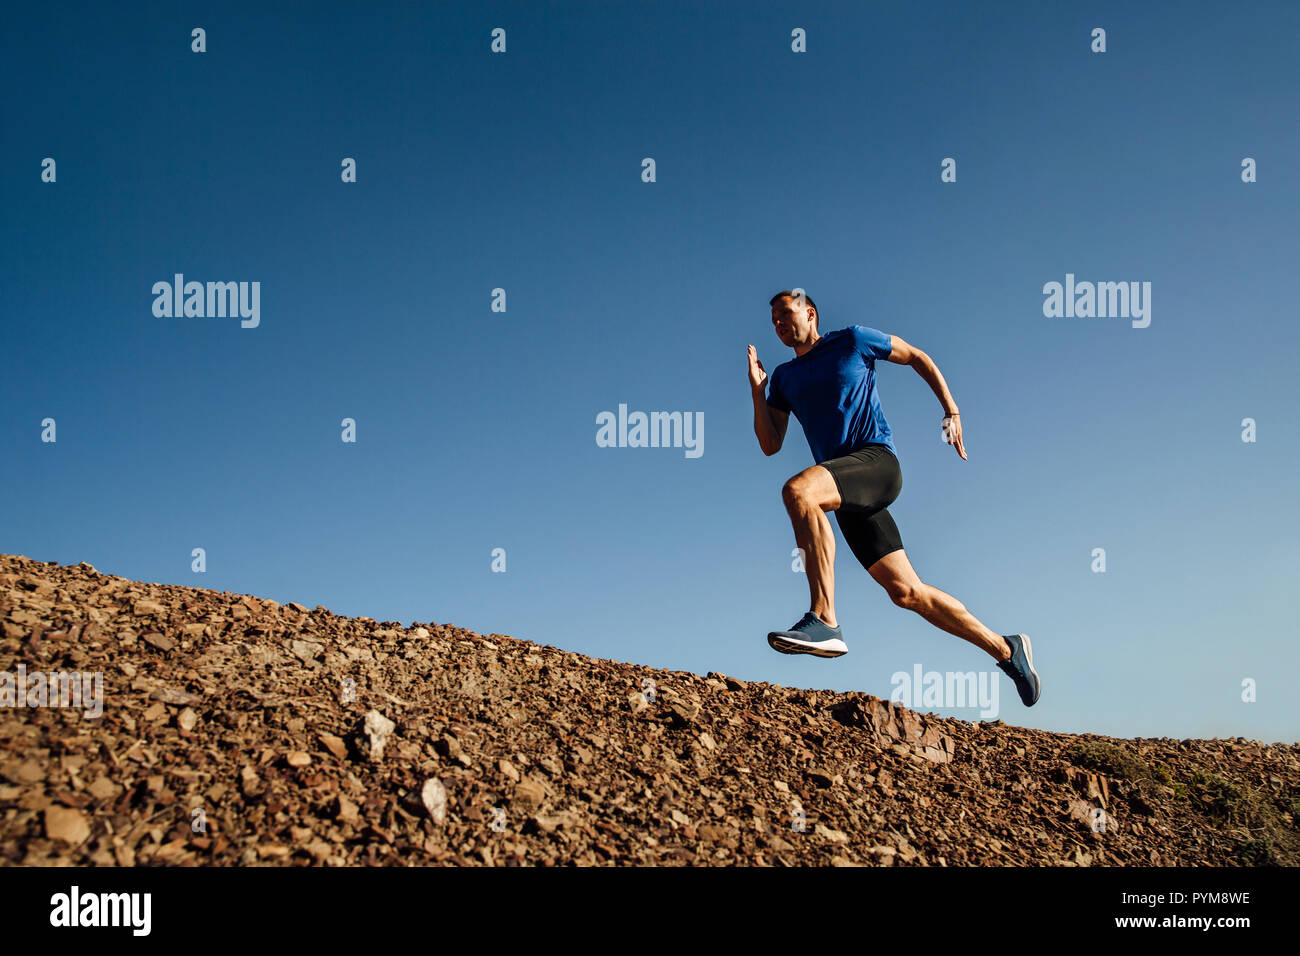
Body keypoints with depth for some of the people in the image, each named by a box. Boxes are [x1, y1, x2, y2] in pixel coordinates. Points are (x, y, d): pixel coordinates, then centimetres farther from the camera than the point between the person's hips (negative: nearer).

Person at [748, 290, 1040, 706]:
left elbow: (917, 357, 16)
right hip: (846, 491, 6)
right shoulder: (784, 378, 20)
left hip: (876, 460, -6)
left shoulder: (851, 341, 7)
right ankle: (1006, 649, 16)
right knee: (905, 591, 1)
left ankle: (825, 622, -36)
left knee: (798, 490, -34)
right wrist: (756, 390, 5)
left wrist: (952, 411, 10)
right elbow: (770, 445, 15)